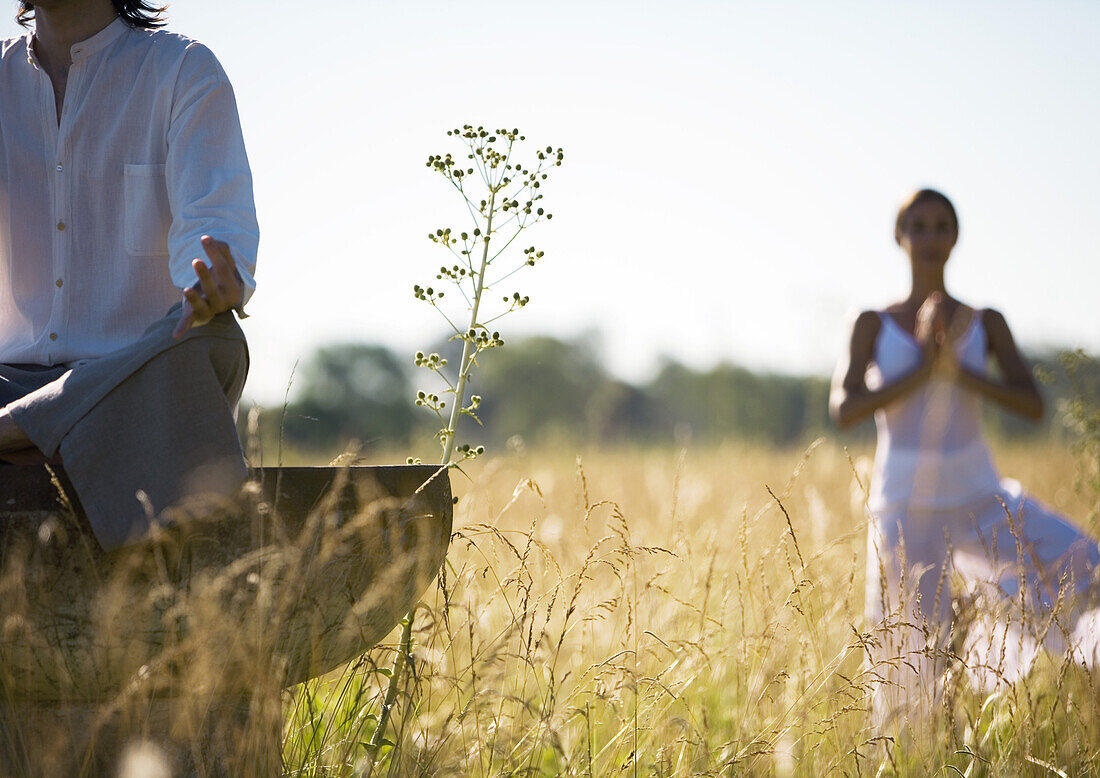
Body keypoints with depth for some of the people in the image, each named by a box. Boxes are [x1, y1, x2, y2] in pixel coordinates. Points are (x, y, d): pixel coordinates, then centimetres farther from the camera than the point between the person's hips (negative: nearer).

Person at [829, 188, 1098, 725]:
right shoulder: (874, 325, 2)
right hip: (904, 508, -2)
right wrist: (922, 367, -19)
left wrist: (958, 370, -19)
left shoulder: (986, 324, 6)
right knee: (911, 665, 1)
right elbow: (844, 410, -12)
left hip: (979, 503, 2)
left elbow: (1033, 405, -7)